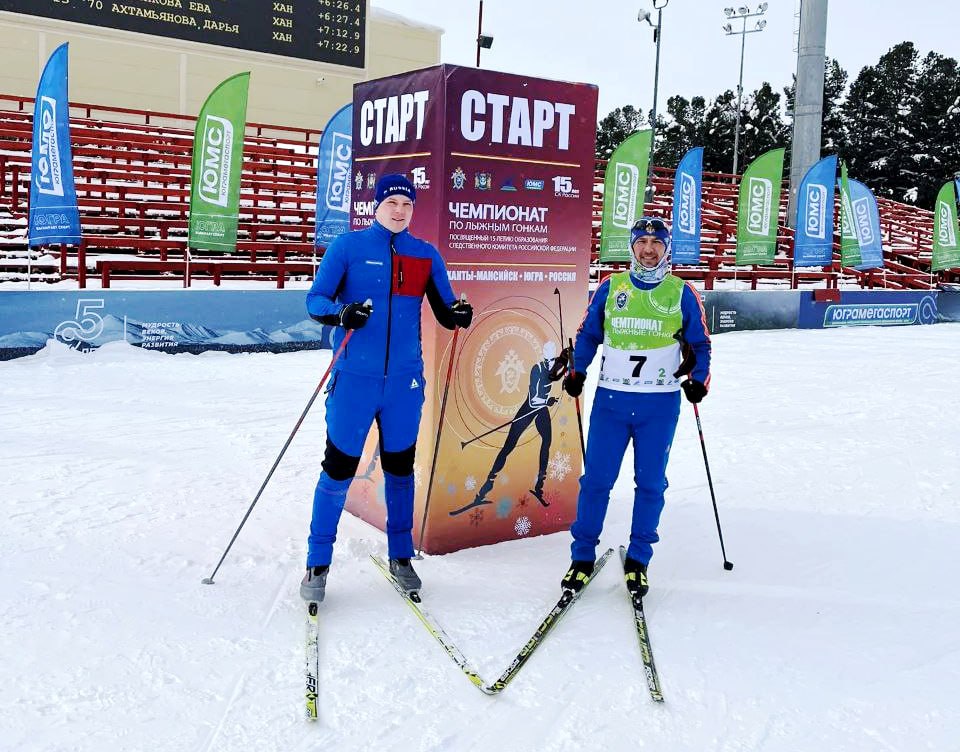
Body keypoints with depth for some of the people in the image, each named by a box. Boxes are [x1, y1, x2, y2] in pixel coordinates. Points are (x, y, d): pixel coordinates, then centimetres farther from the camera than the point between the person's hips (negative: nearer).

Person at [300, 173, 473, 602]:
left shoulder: (426, 255, 8)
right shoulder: (348, 246, 0)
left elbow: (444, 310, 10)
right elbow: (315, 300, -3)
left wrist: (458, 314, -14)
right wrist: (342, 313, -24)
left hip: (404, 380, 3)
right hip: (355, 378, -3)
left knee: (400, 468, 13)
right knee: (339, 468, 2)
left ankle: (400, 556, 28)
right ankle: (318, 562, 17)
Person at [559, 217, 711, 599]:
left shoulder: (681, 293, 4)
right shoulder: (610, 288, 6)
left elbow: (699, 344, 12)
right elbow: (588, 334, 14)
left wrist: (699, 379, -4)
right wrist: (576, 370, -1)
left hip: (660, 404, 0)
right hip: (611, 398, 0)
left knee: (650, 482, 6)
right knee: (596, 478, 0)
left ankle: (638, 559, 19)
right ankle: (582, 555, 13)